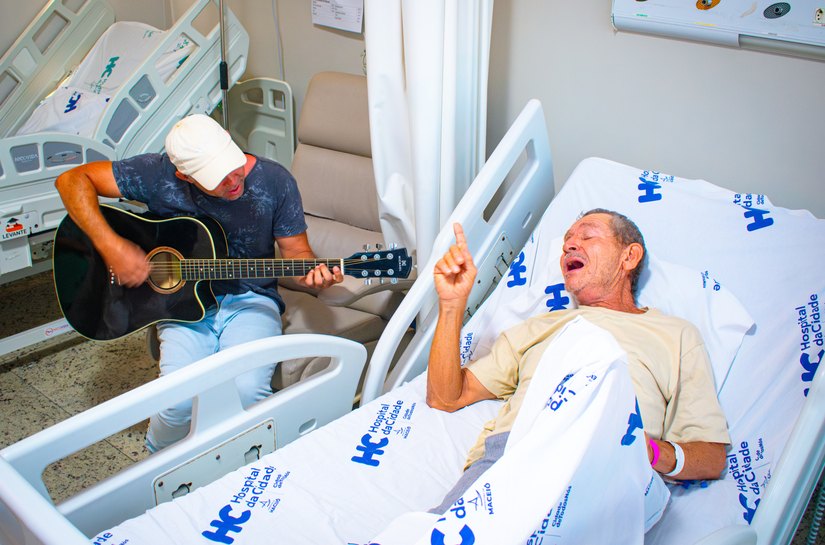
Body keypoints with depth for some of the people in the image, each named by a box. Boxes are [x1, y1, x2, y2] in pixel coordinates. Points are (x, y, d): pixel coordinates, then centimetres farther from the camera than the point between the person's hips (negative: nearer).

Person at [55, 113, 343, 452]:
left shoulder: (275, 181, -9)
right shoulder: (159, 174, -12)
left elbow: (296, 250, 1)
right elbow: (72, 180, -9)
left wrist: (311, 274, -23)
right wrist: (111, 247, -21)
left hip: (249, 299, 0)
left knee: (248, 391, -27)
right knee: (180, 400, -24)